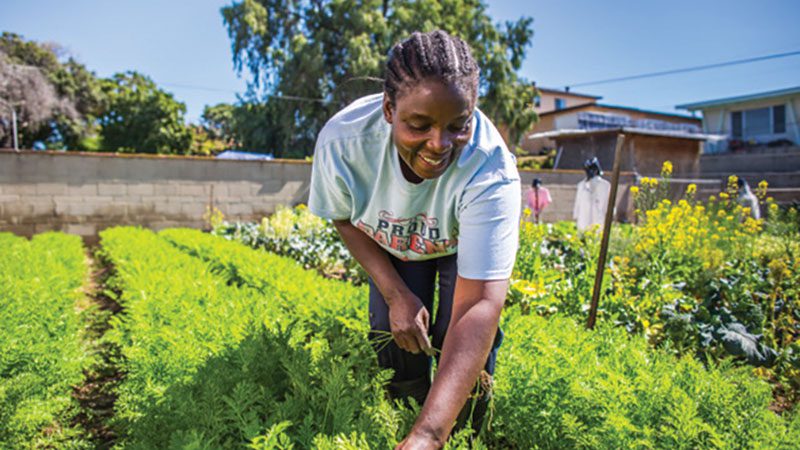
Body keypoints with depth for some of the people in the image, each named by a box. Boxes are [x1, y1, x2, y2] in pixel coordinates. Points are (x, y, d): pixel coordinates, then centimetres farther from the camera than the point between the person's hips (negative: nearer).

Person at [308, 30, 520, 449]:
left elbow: (478, 306, -47)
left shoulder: (490, 171, -42)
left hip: (465, 244, -1)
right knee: (397, 339, -7)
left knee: (464, 343, -13)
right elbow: (346, 219, -12)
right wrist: (395, 294, -21)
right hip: (393, 244, 2)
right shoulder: (342, 140, -35)